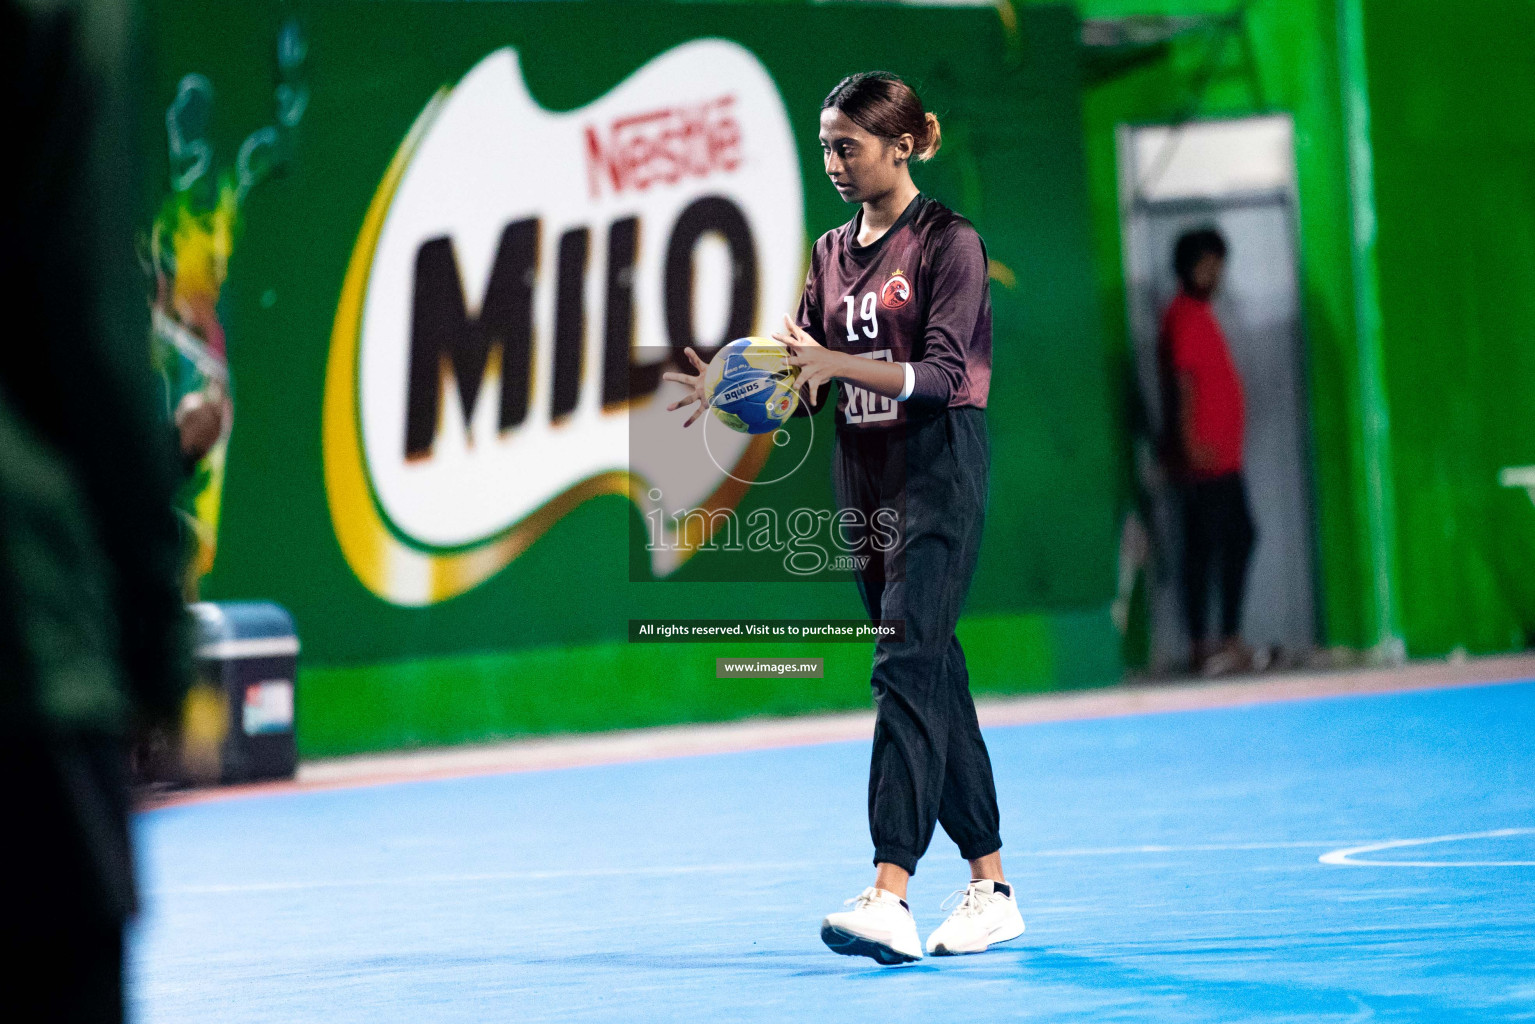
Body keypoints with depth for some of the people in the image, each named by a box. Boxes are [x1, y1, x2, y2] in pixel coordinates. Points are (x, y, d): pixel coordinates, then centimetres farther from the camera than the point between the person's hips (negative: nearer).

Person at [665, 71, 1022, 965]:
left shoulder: (948, 242, -7)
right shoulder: (832, 254, 14)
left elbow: (943, 372, -17)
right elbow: (806, 388, 11)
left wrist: (835, 363, -28)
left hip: (938, 472, -7)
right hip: (863, 478, 7)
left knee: (908, 667, -17)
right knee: (935, 678, 9)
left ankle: (890, 897, -24)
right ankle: (991, 889, 16)